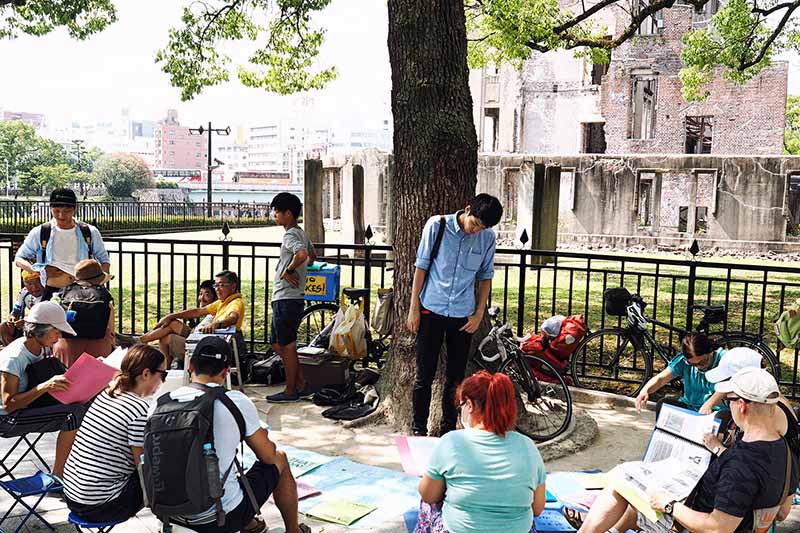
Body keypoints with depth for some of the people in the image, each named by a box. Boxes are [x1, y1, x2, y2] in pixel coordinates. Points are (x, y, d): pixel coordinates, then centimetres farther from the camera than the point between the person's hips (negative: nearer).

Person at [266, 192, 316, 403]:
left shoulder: (290, 235, -14)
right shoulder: (301, 233, 16)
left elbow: (302, 254, -35)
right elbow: (312, 255, 33)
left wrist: (288, 271, -20)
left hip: (286, 299, -10)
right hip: (286, 299, 10)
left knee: (286, 346, 0)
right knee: (277, 344, 16)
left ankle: (290, 391, 10)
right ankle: (302, 386, 19)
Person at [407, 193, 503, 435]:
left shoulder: (488, 238, 0)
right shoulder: (436, 226, -7)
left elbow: (485, 277, 10)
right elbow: (421, 267, -3)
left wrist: (479, 314, 3)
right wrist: (414, 309, -4)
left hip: (463, 316, 2)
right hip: (432, 311, -2)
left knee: (456, 378, 10)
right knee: (425, 376, 2)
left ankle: (449, 429, 24)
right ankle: (419, 429, 15)